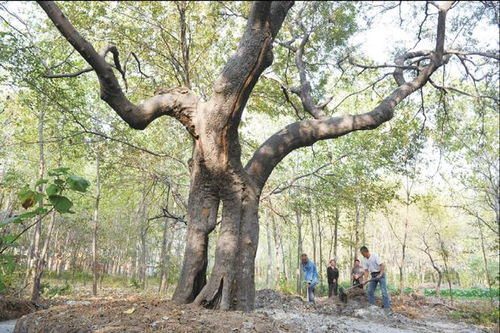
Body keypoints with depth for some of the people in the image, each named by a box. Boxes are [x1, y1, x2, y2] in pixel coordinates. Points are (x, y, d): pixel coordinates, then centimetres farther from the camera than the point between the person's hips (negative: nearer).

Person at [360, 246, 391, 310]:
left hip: (380, 274, -6)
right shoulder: (364, 260, 0)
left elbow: (382, 265, -22)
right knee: (370, 290, 3)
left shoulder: (375, 256, -17)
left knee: (384, 291, -11)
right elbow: (366, 270, 1)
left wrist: (380, 275, -28)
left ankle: (387, 307, -7)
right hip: (373, 275, 6)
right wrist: (365, 280, -10)